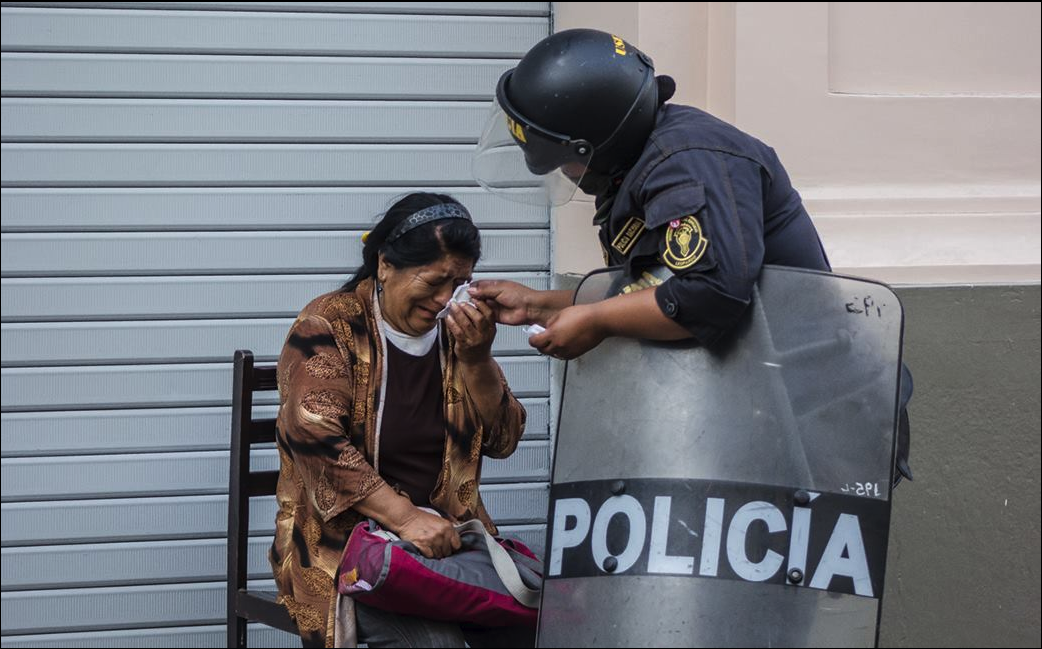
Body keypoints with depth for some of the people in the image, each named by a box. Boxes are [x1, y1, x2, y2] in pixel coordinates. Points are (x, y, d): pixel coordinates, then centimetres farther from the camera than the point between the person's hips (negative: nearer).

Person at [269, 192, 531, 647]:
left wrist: (476, 360, -6)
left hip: (448, 533, 6)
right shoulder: (329, 327, -3)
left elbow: (502, 440, 12)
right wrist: (404, 518, -25)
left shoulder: (454, 333, 14)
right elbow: (316, 439, -16)